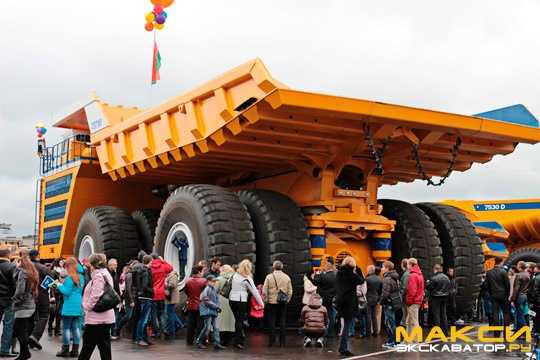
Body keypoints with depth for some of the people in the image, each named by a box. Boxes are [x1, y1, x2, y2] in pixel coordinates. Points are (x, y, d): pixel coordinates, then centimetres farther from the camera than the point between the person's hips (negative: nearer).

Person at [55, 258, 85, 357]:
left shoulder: (69, 278, -14)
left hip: (69, 307, -7)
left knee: (66, 328, 1)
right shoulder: (81, 277, 8)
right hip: (78, 307, 7)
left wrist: (59, 285, -4)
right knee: (76, 328, 8)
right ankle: (75, 350, 11)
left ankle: (65, 350, 4)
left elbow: (66, 292, -16)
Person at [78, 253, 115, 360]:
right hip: (106, 317, 9)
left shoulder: (98, 276, -15)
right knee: (104, 346, 8)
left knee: (87, 347, 1)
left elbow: (95, 296, -22)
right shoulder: (106, 274, 15)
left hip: (96, 318, -9)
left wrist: (87, 307, -8)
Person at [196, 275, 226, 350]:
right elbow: (206, 301, -16)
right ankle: (199, 342, 8)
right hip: (207, 311, -8)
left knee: (216, 328, 4)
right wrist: (216, 306, -14)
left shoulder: (214, 289, 13)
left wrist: (217, 306, 1)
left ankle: (217, 343, 6)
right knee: (207, 328, -7)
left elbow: (217, 299, 19)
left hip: (213, 311, 8)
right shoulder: (207, 289, -12)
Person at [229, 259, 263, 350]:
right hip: (241, 301, -6)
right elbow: (254, 291, -5)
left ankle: (240, 338, 18)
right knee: (240, 321, -2)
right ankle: (237, 341, -6)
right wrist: (261, 303, 1)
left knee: (237, 320, 13)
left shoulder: (235, 275, 9)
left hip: (232, 299, 6)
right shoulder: (247, 279, -7)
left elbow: (231, 286, 11)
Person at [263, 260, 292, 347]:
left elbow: (264, 291, -6)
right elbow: (290, 291, 4)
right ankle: (282, 342, 8)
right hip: (283, 303, 2)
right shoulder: (287, 277, 2)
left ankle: (271, 342, 5)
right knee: (282, 322, 7)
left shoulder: (269, 276, -5)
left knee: (272, 322, 5)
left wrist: (266, 300, 6)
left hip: (272, 302, -2)